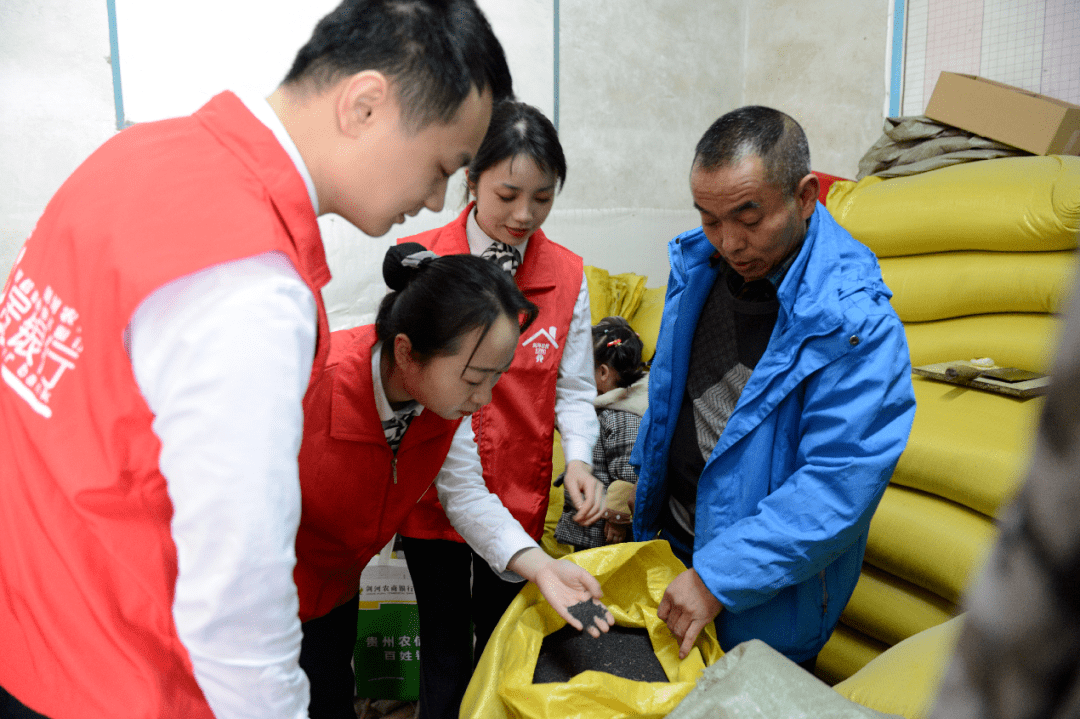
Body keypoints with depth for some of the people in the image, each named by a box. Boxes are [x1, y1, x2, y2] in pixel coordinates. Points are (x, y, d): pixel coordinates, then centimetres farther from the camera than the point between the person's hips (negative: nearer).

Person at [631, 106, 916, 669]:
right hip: (668, 538, 6)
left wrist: (717, 578, -28)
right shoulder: (698, 265, -5)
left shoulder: (857, 326, -27)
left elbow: (839, 486, -28)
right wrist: (639, 479, 16)